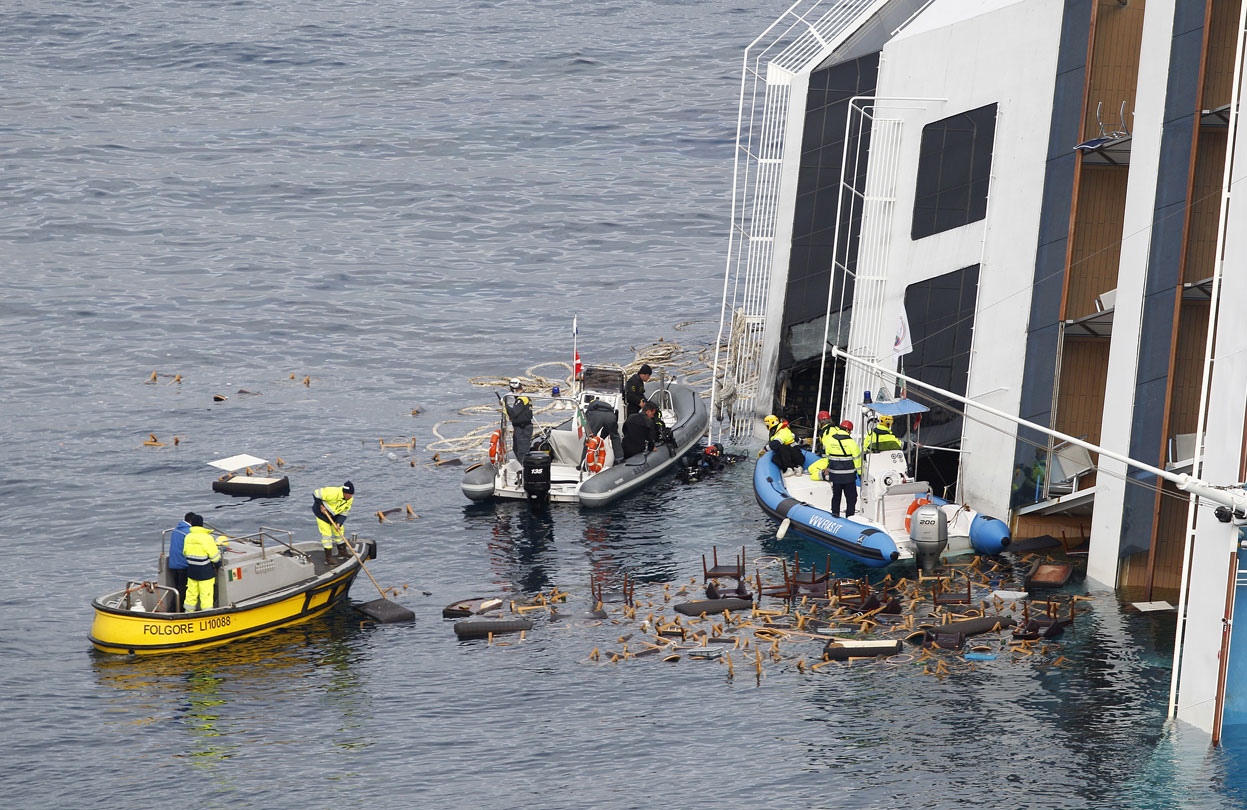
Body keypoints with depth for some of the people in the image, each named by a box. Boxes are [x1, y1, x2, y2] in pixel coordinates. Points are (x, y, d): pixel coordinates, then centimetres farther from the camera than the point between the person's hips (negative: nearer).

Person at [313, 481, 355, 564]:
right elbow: (317, 494, -29)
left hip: (333, 513, 7)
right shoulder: (334, 493, -36)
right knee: (326, 533, -10)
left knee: (339, 530, 12)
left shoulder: (350, 500, -12)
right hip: (321, 511, -7)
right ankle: (327, 557, -6)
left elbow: (343, 513, -5)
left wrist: (338, 523, -19)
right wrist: (321, 506, -22)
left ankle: (342, 552, 27)